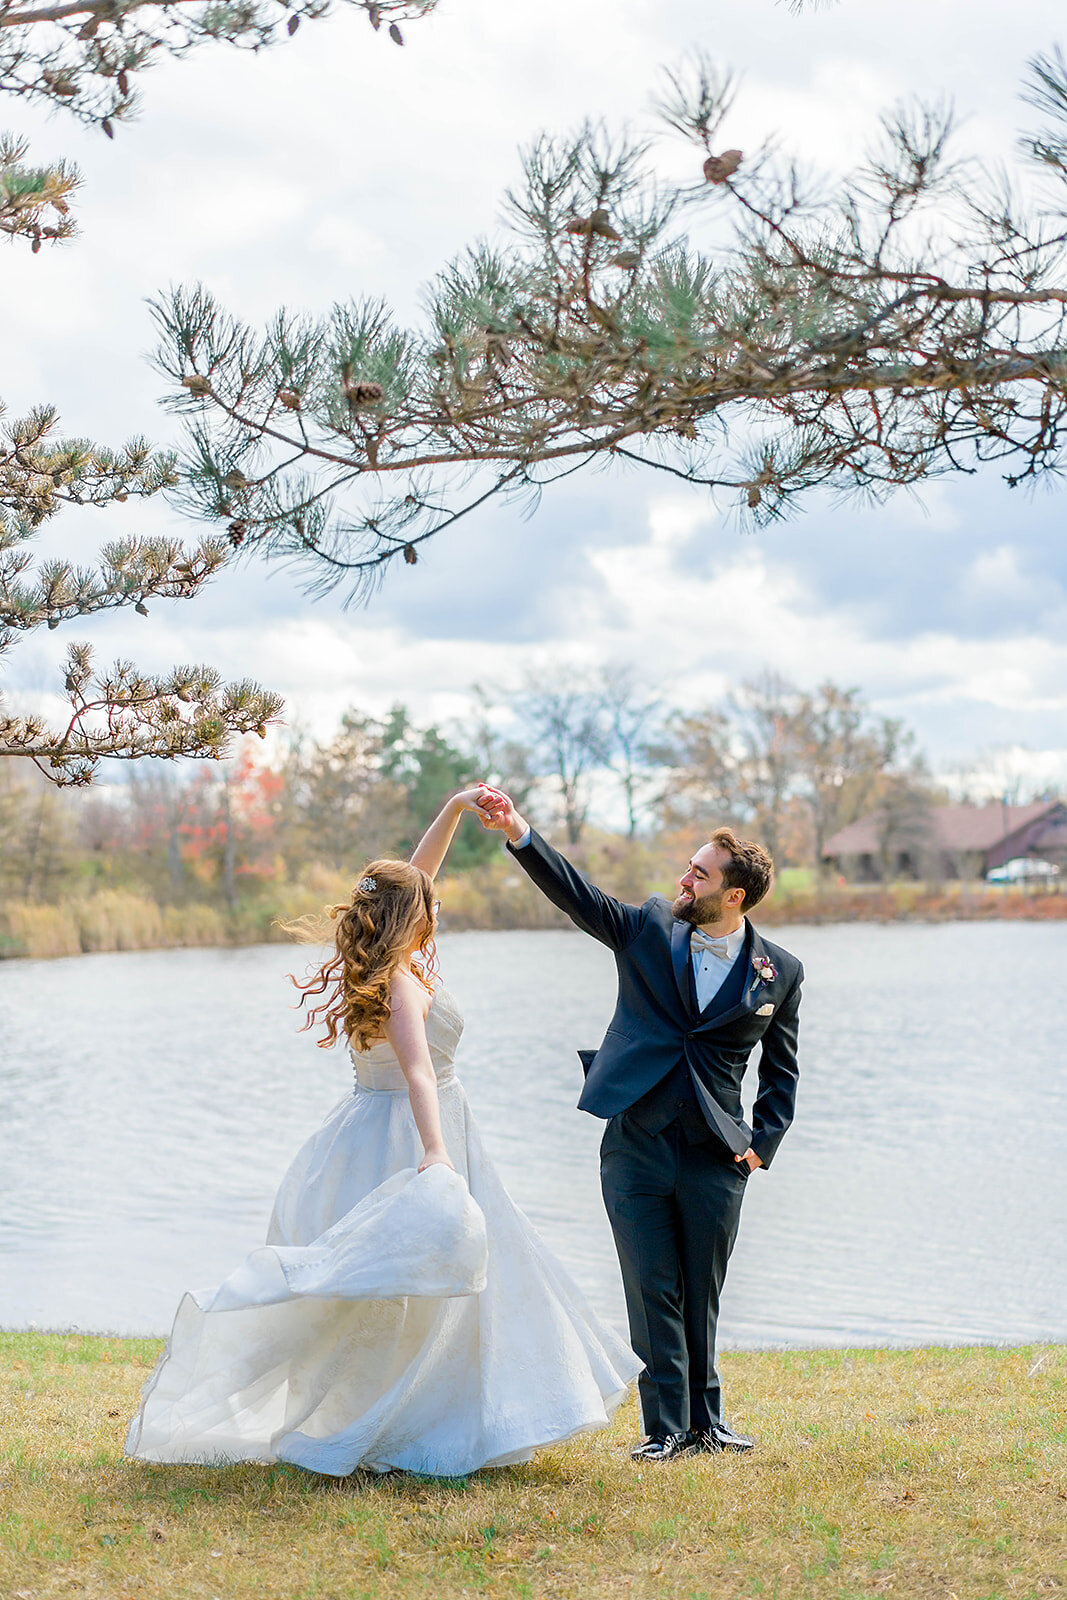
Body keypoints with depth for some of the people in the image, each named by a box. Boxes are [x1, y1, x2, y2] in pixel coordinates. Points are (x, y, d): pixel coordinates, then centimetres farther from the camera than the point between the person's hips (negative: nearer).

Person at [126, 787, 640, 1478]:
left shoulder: (372, 966, 6)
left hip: (369, 1134, 9)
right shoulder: (402, 982, -19)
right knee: (413, 1296, -2)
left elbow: (413, 878, 18)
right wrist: (436, 1154, -45)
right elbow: (416, 1071, -33)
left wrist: (453, 810, 15)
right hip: (409, 1135, -9)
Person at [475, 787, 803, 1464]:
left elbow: (782, 1070, 11)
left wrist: (764, 1145, 2)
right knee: (653, 1293, 2)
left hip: (717, 1159, 0)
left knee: (701, 1294, 9)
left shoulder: (780, 971, 2)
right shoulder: (649, 928, 3)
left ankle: (706, 1419, 24)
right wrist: (517, 830, -18)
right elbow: (575, 893, -6)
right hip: (636, 1150, 0)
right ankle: (668, 1427, 11)